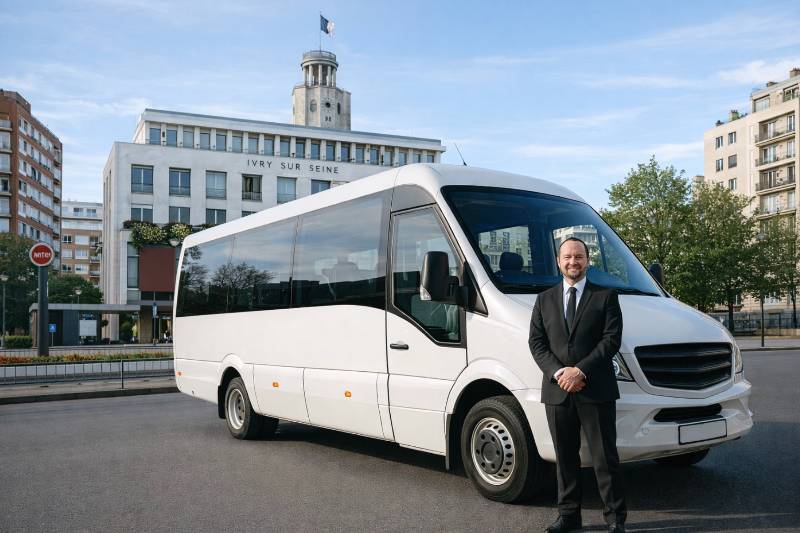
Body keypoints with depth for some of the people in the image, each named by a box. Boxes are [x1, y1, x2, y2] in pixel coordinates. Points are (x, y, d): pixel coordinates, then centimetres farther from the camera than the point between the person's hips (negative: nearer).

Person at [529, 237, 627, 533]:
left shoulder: (606, 296, 4)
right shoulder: (544, 300, 13)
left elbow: (612, 339, -5)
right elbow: (536, 342, 6)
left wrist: (581, 371, -14)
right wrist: (557, 372, -10)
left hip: (596, 390, -3)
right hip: (557, 390, 3)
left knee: (605, 457, 3)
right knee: (565, 457, 11)